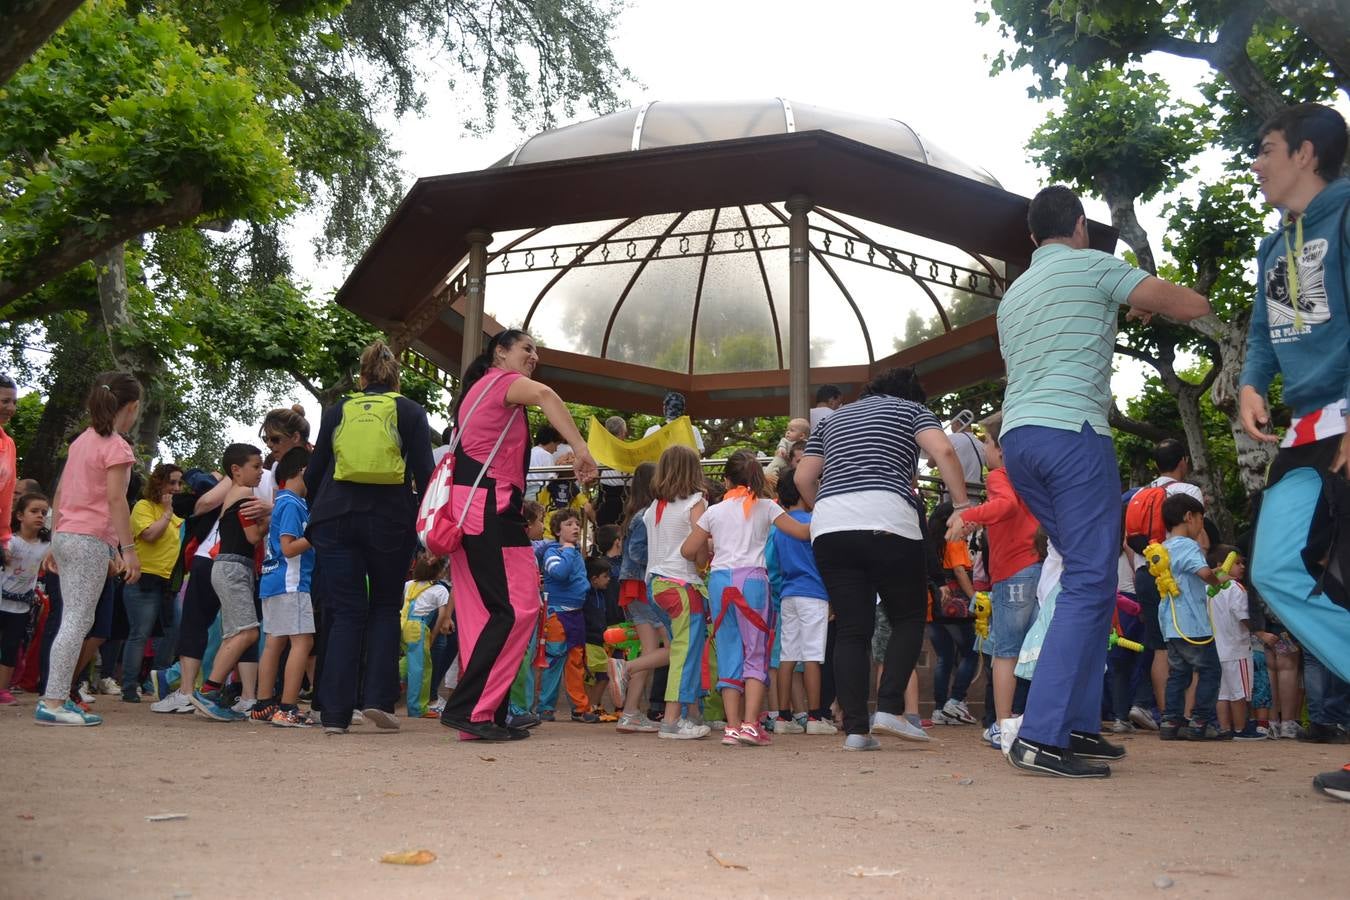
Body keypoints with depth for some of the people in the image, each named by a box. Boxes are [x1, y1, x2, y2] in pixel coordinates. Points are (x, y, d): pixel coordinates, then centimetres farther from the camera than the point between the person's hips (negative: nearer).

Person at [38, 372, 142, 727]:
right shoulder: (116, 446, -10)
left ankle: (57, 697, 13)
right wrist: (128, 549, -17)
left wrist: (55, 537, 22)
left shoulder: (82, 440, 15)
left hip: (65, 536, 9)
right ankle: (53, 702, -9)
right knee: (78, 621, -7)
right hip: (91, 540, -9)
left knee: (73, 620, 13)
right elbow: (115, 500, -17)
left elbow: (60, 493, 17)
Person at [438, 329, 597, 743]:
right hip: (490, 507, -10)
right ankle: (468, 707, -15)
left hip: (465, 509, 10)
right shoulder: (504, 381, -2)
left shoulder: (476, 389, 26)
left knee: (482, 612, 7)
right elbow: (545, 395, -25)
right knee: (516, 608, -12)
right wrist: (581, 451, -32)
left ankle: (479, 714, 6)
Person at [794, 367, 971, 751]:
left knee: (850, 630, 5)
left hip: (829, 528, 4)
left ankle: (855, 729, 0)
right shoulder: (911, 409, 18)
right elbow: (943, 451, -2)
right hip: (887, 523, -4)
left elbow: (804, 477, 22)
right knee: (909, 618, 11)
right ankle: (890, 709, -2)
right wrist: (962, 505, -2)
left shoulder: (833, 419, 30)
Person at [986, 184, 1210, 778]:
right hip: (1071, 430, -8)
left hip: (1016, 438, 8)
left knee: (1089, 577, 16)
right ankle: (1041, 737, -18)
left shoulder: (1012, 295, 26)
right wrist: (1145, 305, 24)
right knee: (1089, 584, -9)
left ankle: (1078, 725, 13)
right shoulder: (1093, 266, 4)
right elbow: (1194, 305, 1)